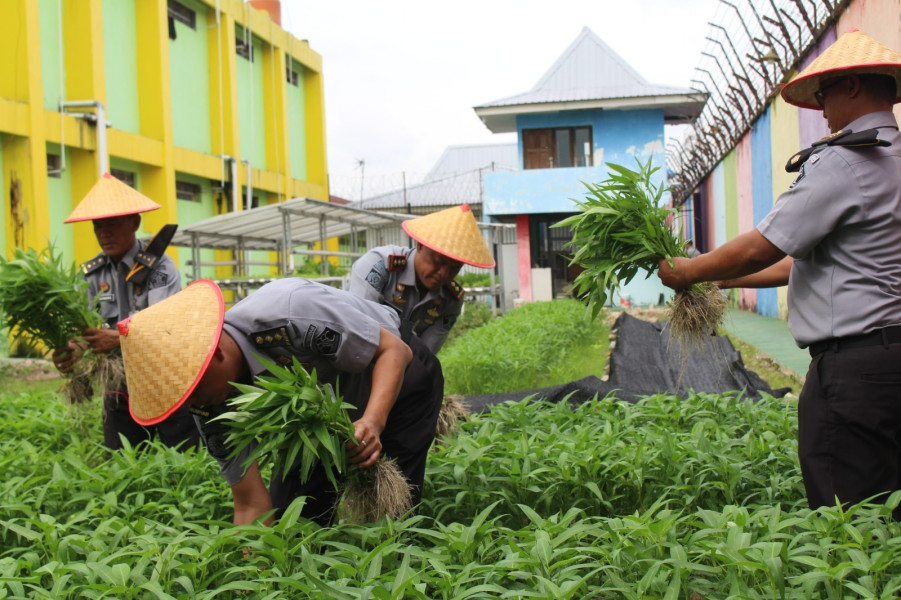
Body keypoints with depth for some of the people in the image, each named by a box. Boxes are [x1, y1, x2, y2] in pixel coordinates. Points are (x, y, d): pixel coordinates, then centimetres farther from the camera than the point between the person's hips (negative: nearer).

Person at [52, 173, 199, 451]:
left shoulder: (159, 266, -8)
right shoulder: (92, 274, 7)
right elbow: (85, 325, -2)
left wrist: (121, 338, -35)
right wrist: (73, 349, -25)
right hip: (120, 391, 4)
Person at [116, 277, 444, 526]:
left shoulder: (290, 311, -40)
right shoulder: (212, 405, -20)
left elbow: (395, 350, -30)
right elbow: (252, 506, -14)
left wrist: (373, 421, -46)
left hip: (397, 379, -5)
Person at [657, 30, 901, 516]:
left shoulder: (844, 162, -13)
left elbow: (761, 249, -10)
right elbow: (810, 257, 22)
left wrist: (688, 272, 7)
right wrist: (727, 279, 26)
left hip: (854, 364, -10)